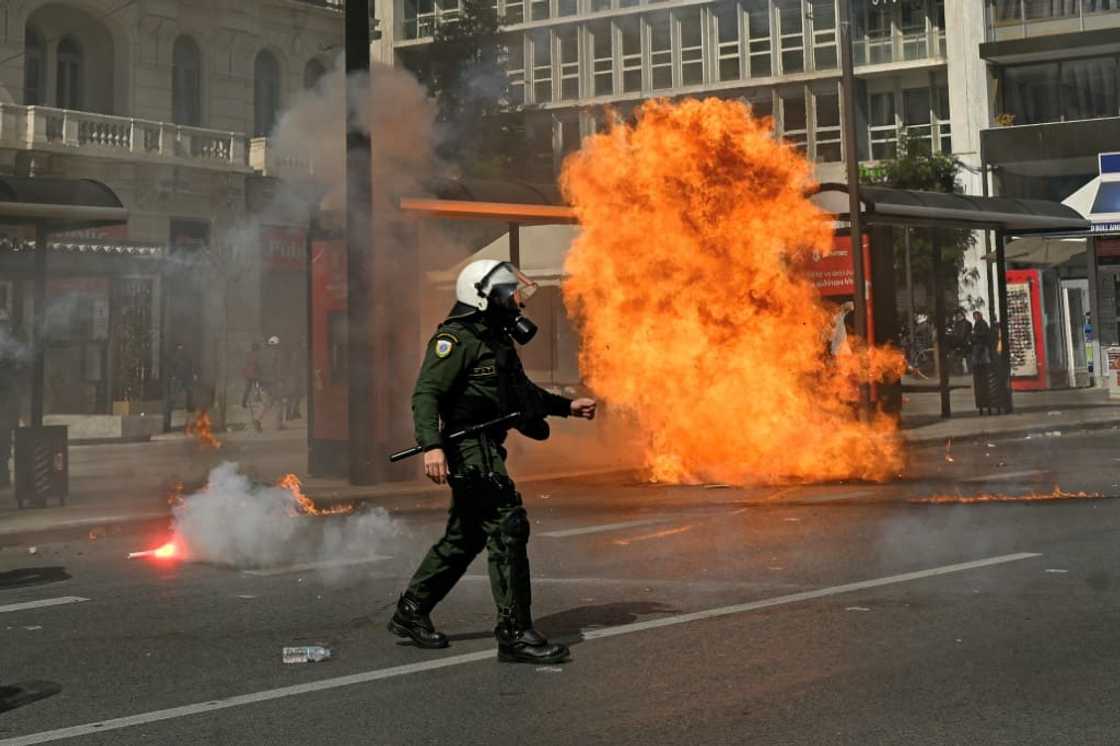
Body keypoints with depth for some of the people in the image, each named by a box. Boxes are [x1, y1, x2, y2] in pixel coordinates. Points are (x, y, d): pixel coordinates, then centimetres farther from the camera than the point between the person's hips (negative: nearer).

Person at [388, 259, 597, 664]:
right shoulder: (457, 339, -12)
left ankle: (410, 613, 28)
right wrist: (431, 445, -33)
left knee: (465, 538, 16)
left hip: (487, 449, 10)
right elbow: (425, 393, -20)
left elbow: (521, 390, 33)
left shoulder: (497, 339, 19)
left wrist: (568, 406, 29)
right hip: (469, 449, -10)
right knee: (508, 528, -13)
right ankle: (515, 634, -10)